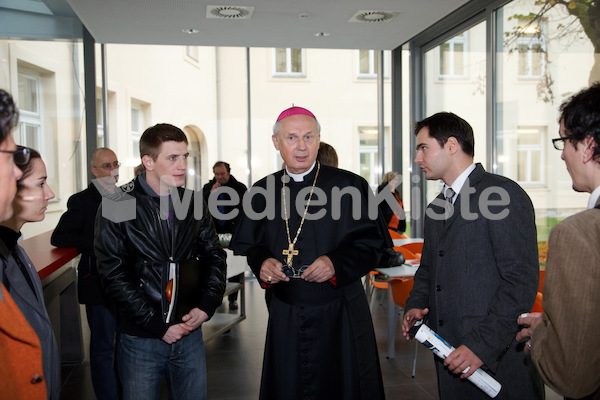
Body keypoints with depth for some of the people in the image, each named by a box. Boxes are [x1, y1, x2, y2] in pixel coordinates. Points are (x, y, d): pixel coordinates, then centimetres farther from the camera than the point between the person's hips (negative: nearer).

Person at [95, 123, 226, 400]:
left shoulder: (193, 203, 4)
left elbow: (214, 255, 11)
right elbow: (114, 276, -11)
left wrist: (206, 305, -3)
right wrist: (157, 325, -13)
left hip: (190, 334, 4)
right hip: (141, 339, -3)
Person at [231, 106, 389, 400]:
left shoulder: (349, 185, -5)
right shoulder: (262, 191, 4)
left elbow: (372, 243, -5)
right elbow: (247, 245, 11)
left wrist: (337, 262, -20)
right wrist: (262, 262, -10)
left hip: (342, 316, -2)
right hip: (286, 317, 3)